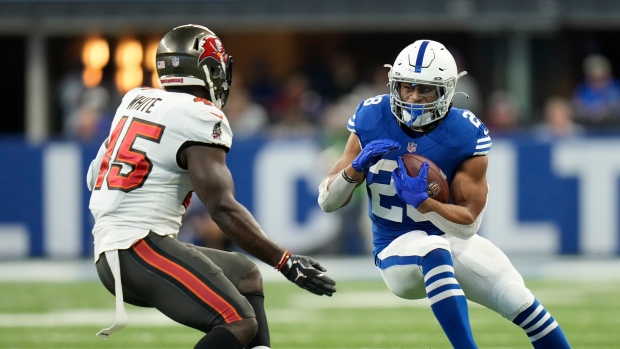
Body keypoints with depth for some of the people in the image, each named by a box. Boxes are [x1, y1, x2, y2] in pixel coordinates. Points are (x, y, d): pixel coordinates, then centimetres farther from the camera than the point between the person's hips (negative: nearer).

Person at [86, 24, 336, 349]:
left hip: (109, 255, 10)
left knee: (246, 274, 22)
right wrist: (286, 262, -15)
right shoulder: (202, 118, -9)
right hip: (140, 248, -10)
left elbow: (94, 176, 24)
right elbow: (223, 209, -16)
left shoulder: (136, 100, 15)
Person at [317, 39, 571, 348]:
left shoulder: (465, 136, -16)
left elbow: (468, 223, -16)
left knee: (520, 303, -8)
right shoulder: (372, 123, -11)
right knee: (435, 250, -36)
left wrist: (422, 201, -33)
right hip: (399, 251, -2)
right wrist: (357, 167, -27)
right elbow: (327, 202, -7)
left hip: (454, 239, 2)